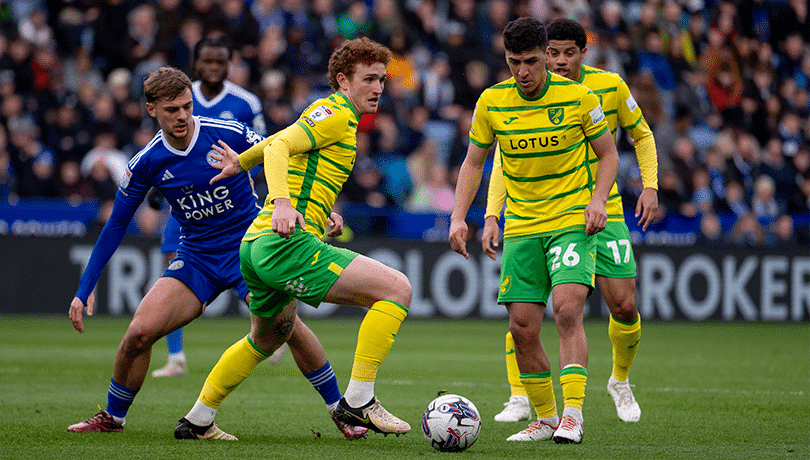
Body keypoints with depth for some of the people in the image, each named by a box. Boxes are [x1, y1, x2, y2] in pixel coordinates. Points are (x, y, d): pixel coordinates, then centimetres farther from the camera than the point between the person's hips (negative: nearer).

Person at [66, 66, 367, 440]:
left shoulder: (229, 135, -14)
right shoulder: (145, 163, -5)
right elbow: (115, 227, 3)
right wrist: (85, 290, 0)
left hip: (249, 246, -2)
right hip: (196, 257, 2)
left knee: (286, 323, -25)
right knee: (139, 332, -14)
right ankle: (113, 418, 10)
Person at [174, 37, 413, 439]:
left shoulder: (324, 113, 23)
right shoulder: (337, 114, -7)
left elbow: (281, 141, 40)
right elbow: (279, 147, -20)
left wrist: (241, 163, 55)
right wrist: (282, 203, -35)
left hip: (255, 245, 11)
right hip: (289, 242, -11)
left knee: (268, 338, 33)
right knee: (397, 288, -17)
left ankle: (197, 418, 41)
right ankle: (357, 401, -17)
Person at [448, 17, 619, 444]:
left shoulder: (577, 96, -8)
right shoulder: (491, 101, -2)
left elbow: (608, 155, 3)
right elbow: (473, 162, 9)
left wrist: (597, 199, -15)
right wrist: (458, 217, -3)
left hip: (573, 221, -3)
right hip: (521, 228, 3)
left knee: (567, 311, -22)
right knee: (522, 326, -1)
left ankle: (572, 414, -21)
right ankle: (545, 418, 14)